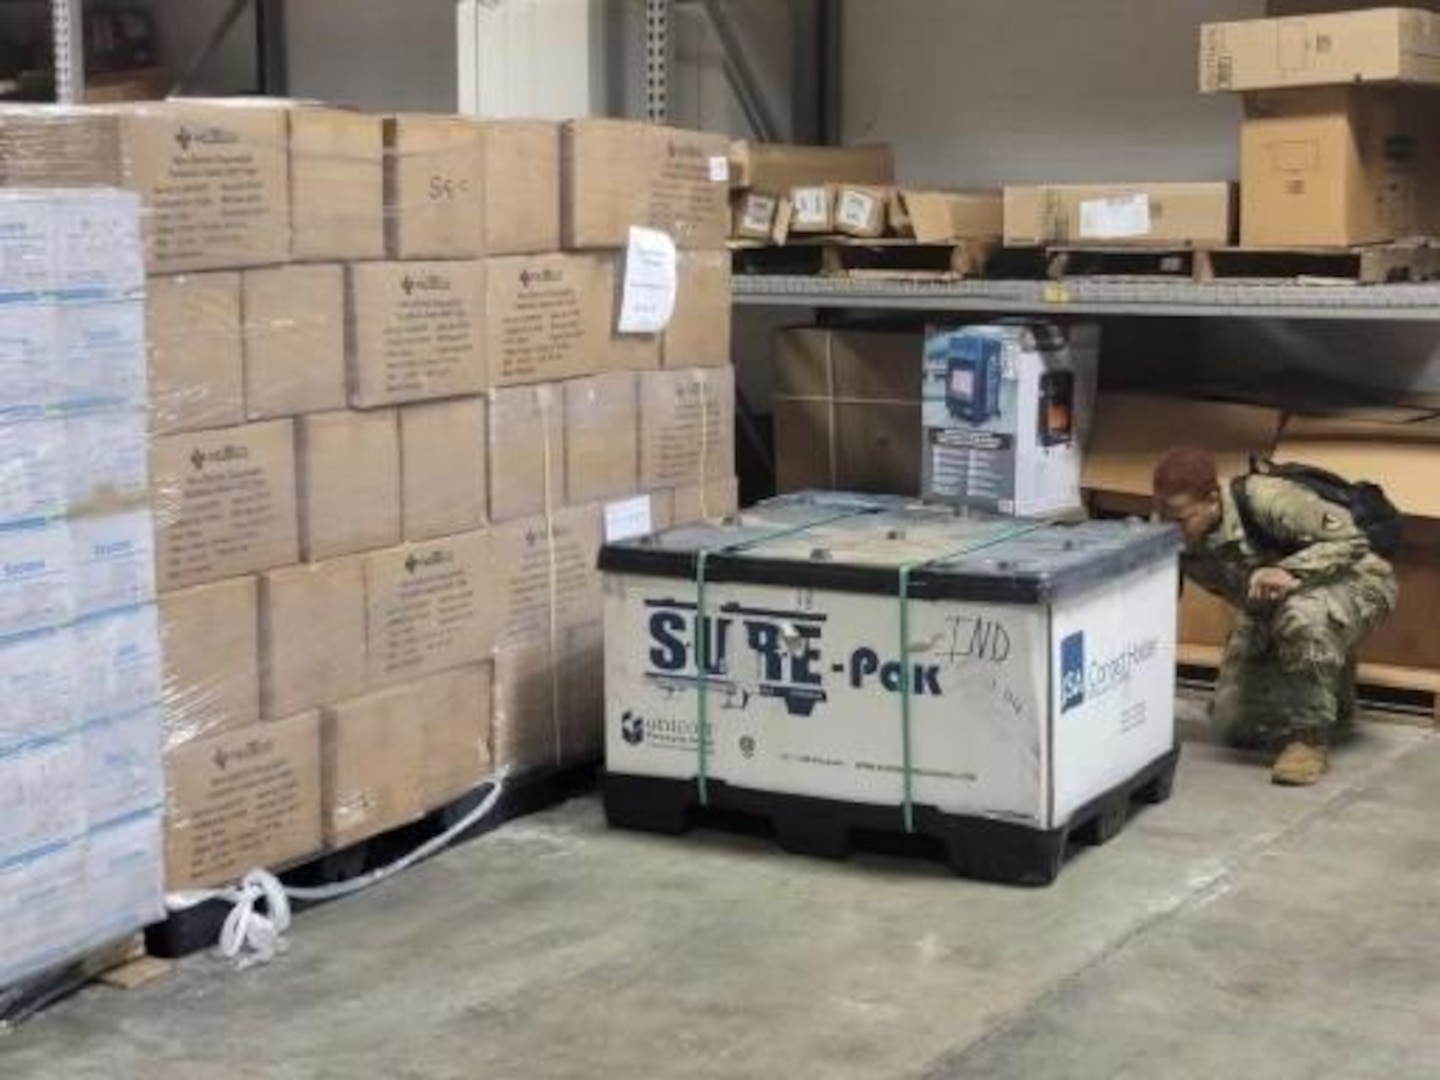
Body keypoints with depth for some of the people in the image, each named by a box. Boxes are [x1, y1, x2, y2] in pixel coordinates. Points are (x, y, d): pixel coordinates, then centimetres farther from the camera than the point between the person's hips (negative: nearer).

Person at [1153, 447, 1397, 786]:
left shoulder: (1264, 500, -35)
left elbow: (1350, 539, -30)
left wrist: (1289, 572, -44)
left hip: (1350, 581, -6)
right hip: (1268, 609, 6)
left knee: (1301, 616, -42)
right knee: (1232, 724, -2)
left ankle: (1311, 739, -24)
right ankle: (1328, 704, 25)